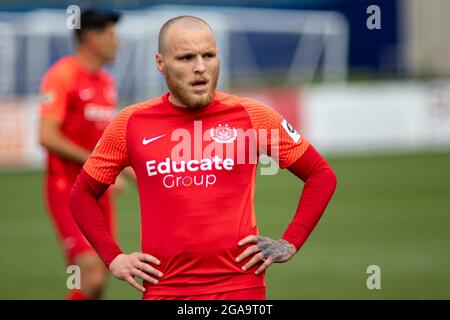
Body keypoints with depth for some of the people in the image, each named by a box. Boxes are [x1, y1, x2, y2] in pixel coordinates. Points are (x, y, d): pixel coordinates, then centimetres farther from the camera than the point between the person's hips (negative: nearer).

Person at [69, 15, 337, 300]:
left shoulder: (252, 115, 0)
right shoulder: (131, 124, 3)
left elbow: (322, 175, 9)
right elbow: (82, 195, 15)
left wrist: (291, 243, 1)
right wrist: (113, 258, 4)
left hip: (241, 287, -1)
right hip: (164, 289, 1)